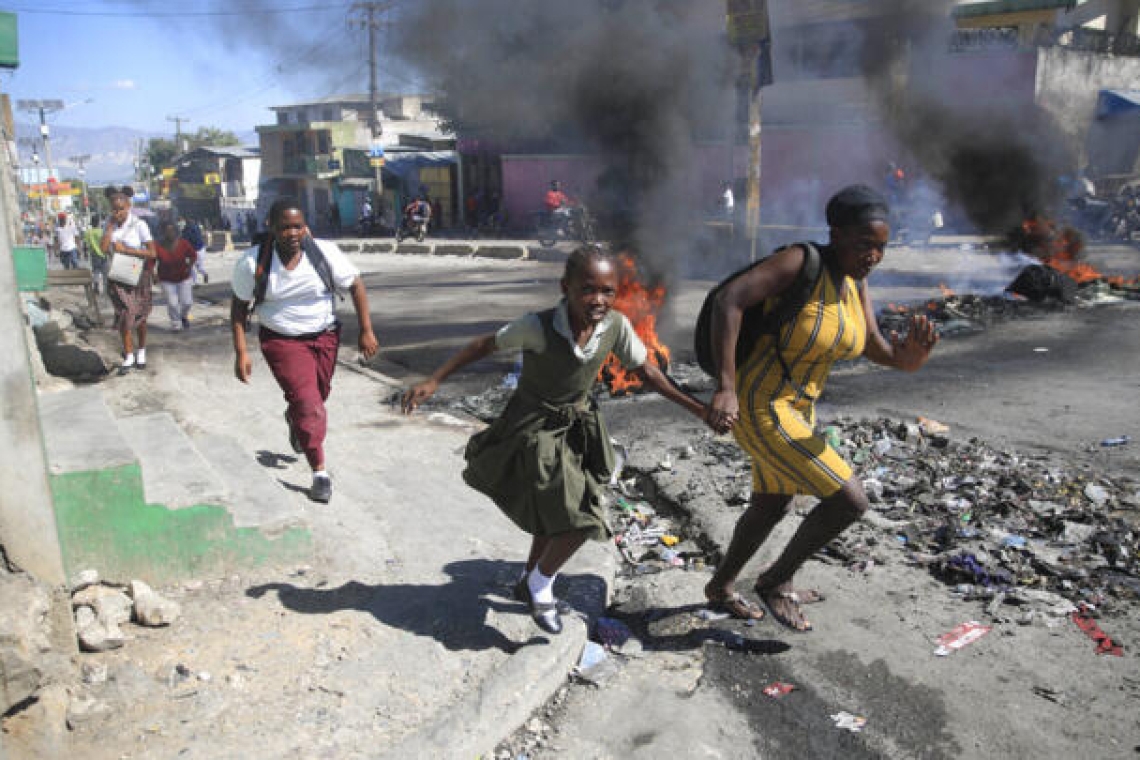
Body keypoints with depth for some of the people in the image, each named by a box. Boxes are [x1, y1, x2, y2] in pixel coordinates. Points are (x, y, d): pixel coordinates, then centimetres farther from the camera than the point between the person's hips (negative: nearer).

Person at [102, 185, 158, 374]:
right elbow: (103, 248, -14)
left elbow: (152, 253, -17)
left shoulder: (139, 224, -13)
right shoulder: (110, 223, -1)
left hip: (137, 276, -2)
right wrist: (111, 224, -16)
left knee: (139, 315, 11)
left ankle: (141, 351, 30)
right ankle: (128, 355, 9)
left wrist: (125, 249, -20)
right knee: (124, 314, -2)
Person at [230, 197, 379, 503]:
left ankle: (293, 419, 56)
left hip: (325, 336, 3)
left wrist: (366, 332, -9)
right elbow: (239, 306, -5)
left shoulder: (325, 252, -15)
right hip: (282, 340, -3)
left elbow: (356, 285, -5)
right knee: (308, 403, -12)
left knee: (317, 397, 19)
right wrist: (241, 352, -10)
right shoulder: (252, 263, -16)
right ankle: (320, 472, 1)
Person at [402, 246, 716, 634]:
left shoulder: (616, 326, -15)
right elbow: (484, 345, -14)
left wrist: (696, 407, -4)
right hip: (535, 431, -5)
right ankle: (540, 584, 15)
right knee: (577, 521, -13)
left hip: (577, 428, 6)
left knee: (555, 516, 20)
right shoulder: (538, 327, -27)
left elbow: (646, 371, -2)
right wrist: (433, 381, -14)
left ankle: (530, 583, 46)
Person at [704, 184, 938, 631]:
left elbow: (876, 350, 0)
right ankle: (777, 579, 13)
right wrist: (725, 387, -36)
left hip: (795, 406, 10)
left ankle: (720, 587, 46)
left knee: (771, 508, 24)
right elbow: (729, 300, -30)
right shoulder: (799, 261, -21)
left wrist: (913, 353, -24)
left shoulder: (854, 280, 4)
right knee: (850, 501, -9)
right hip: (759, 409, -10)